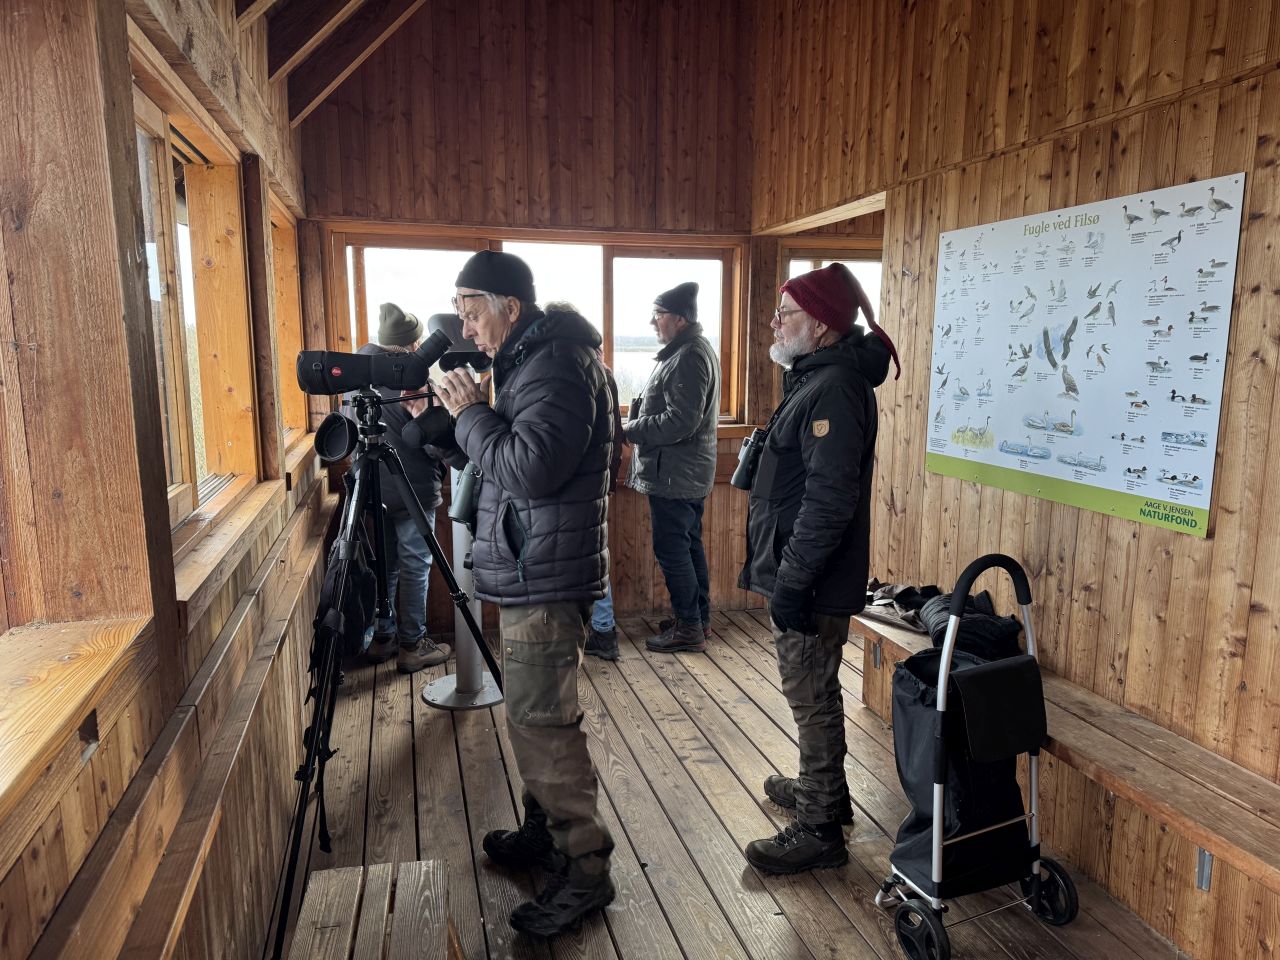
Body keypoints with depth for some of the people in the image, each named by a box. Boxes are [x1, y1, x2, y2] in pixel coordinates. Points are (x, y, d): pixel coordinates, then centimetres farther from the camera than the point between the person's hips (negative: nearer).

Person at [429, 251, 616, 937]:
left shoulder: (557, 365, -17)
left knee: (541, 722, -6)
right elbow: (502, 455, 20)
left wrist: (470, 413, -15)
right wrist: (466, 413, 5)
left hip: (546, 578, -11)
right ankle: (543, 832, 33)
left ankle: (584, 868, 7)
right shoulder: (528, 362, 16)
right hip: (527, 572, 11)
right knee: (532, 715, 18)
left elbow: (530, 468, -27)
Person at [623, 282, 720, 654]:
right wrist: (639, 422, 8)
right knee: (689, 545, 17)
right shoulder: (693, 351, 14)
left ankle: (688, 627, 7)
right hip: (688, 473, 11)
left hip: (674, 475, -11)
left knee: (672, 550, -2)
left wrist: (632, 429, -15)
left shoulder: (689, 358, -19)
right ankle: (699, 618, 28)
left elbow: (679, 423, -26)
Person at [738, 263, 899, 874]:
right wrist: (772, 569, 22)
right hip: (795, 573, 10)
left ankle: (819, 831, 16)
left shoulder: (833, 390, -20)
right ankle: (820, 788, 41)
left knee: (813, 698, 1)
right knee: (811, 693, 22)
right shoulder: (816, 379, 13)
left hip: (813, 585, -10)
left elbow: (828, 499, -27)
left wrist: (791, 582, -24)